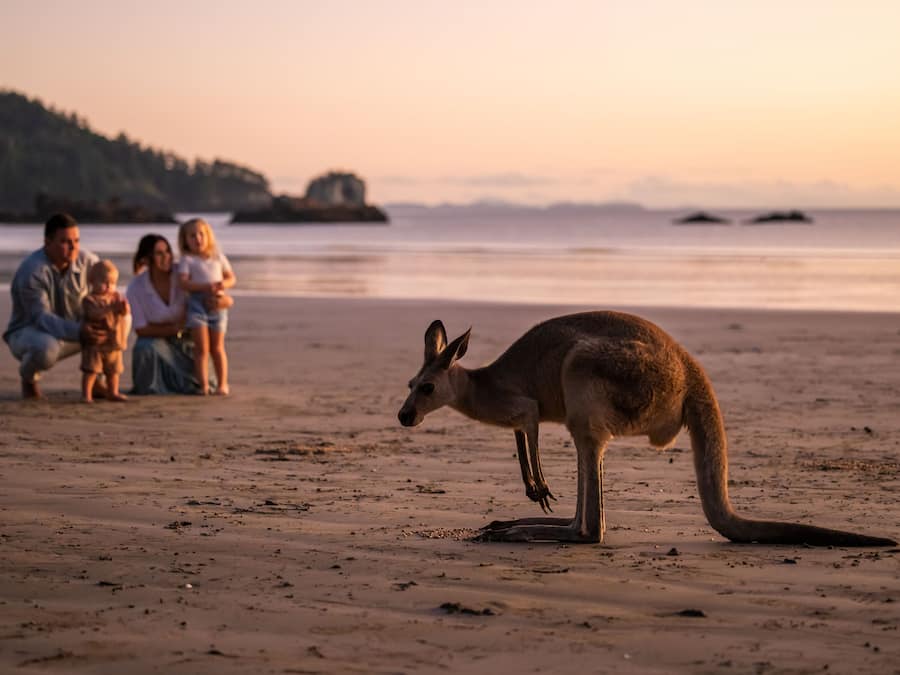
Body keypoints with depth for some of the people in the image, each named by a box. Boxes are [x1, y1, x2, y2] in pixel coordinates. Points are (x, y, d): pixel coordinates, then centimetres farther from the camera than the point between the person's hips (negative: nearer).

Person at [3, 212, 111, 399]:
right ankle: (28, 377, -4)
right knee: (45, 348, -43)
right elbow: (41, 317, -33)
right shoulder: (31, 271, -26)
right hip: (28, 332, -5)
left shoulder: (87, 261, -9)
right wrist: (78, 332, -49)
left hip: (74, 331, 5)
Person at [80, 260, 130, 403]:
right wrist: (111, 308, -38)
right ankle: (86, 395, -2)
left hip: (114, 342, 5)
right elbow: (94, 313, -27)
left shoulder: (116, 297, 7)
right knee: (91, 370, -6)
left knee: (114, 370, 13)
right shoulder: (89, 299, -10)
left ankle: (113, 393, 25)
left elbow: (125, 313, -1)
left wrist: (124, 308, -26)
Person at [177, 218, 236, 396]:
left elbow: (231, 277, 12)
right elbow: (183, 283, -13)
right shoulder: (187, 260, 0)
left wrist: (224, 284, -11)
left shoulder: (218, 256, 12)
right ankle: (203, 385, -4)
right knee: (202, 347, -6)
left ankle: (223, 384, 13)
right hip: (197, 303, -3)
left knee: (217, 347, 9)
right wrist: (205, 287, -25)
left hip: (217, 303, 3)